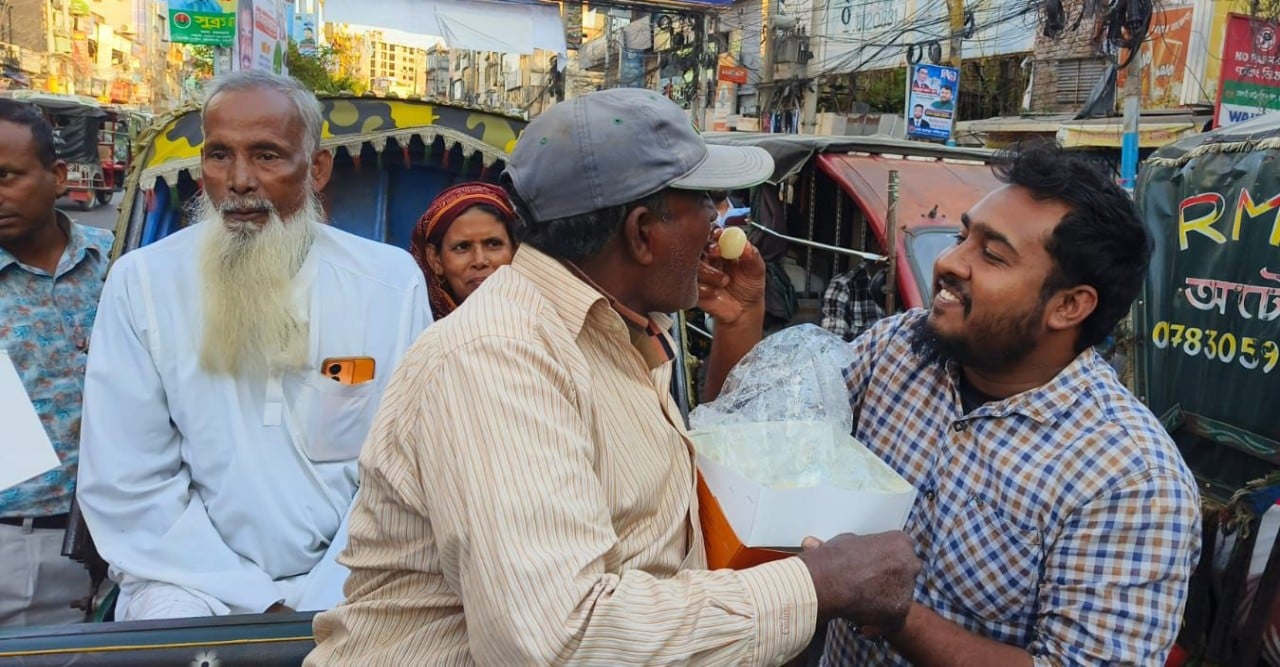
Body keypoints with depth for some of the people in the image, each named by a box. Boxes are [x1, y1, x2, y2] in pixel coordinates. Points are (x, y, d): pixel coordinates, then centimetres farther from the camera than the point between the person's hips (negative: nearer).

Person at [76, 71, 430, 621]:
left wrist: (325, 603, -14)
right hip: (194, 578, 0)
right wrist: (259, 606, -11)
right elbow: (124, 482, -4)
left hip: (346, 580, 1)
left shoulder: (392, 281, -3)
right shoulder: (140, 282, -2)